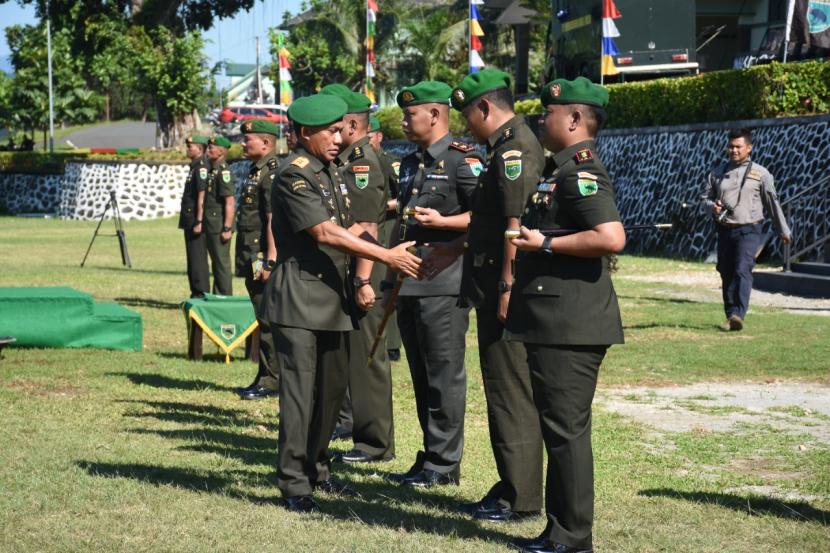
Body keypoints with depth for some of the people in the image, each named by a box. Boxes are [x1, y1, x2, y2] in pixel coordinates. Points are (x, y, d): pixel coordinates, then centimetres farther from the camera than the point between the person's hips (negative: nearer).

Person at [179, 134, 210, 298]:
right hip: (190, 220, 10)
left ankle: (201, 294, -6)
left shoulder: (202, 166, -15)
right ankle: (196, 293, 18)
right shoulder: (195, 165, 17)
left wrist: (199, 221, -25)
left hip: (196, 220, -10)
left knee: (198, 259, -8)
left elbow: (202, 195, -21)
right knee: (193, 259, 13)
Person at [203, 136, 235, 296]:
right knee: (216, 263, 15)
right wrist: (203, 222, 18)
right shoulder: (213, 170, 15)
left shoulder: (223, 171, -15)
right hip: (211, 226, 10)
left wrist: (227, 228, -23)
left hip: (220, 226, -10)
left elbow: (230, 201, -20)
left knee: (222, 263, -6)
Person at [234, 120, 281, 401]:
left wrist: (269, 261, -25)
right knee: (264, 321, 14)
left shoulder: (272, 173, -14)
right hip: (253, 260, 10)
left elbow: (274, 221, -21)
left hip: (262, 258, -10)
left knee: (269, 321, -6)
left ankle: (272, 381, -1)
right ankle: (265, 378, 20)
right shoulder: (256, 172, 17)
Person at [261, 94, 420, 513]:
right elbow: (325, 233, -21)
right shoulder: (294, 177, -13)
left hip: (333, 297, 9)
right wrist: (388, 257, -23)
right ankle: (294, 484, -2)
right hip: (299, 299, -9)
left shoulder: (333, 174, 15)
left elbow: (350, 233, 21)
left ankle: (317, 469, 26)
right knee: (299, 391, -8)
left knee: (334, 386, 13)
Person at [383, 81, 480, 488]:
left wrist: (442, 221, -23)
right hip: (411, 284, 9)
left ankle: (444, 465, 2)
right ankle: (429, 457, 20)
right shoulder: (411, 164, 18)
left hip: (444, 283, -9)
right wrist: (391, 278, 22)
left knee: (445, 374, -4)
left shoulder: (462, 160, -8)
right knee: (421, 375, 12)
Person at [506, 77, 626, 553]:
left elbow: (612, 237, -28)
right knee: (559, 428, 16)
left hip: (570, 325, -11)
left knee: (567, 428, -5)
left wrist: (546, 245, -20)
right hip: (555, 323, 11)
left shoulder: (582, 173, -15)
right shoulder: (561, 170, 17)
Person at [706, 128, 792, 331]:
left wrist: (783, 231, 11)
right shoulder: (719, 172, 12)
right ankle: (730, 316, 16)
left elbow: (772, 203, 7)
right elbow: (707, 196, 18)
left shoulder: (760, 173, 2)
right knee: (726, 274, 7)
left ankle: (738, 315, -29)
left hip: (748, 231, -5)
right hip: (725, 230, 5)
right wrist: (712, 206, -7)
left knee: (742, 270, -19)